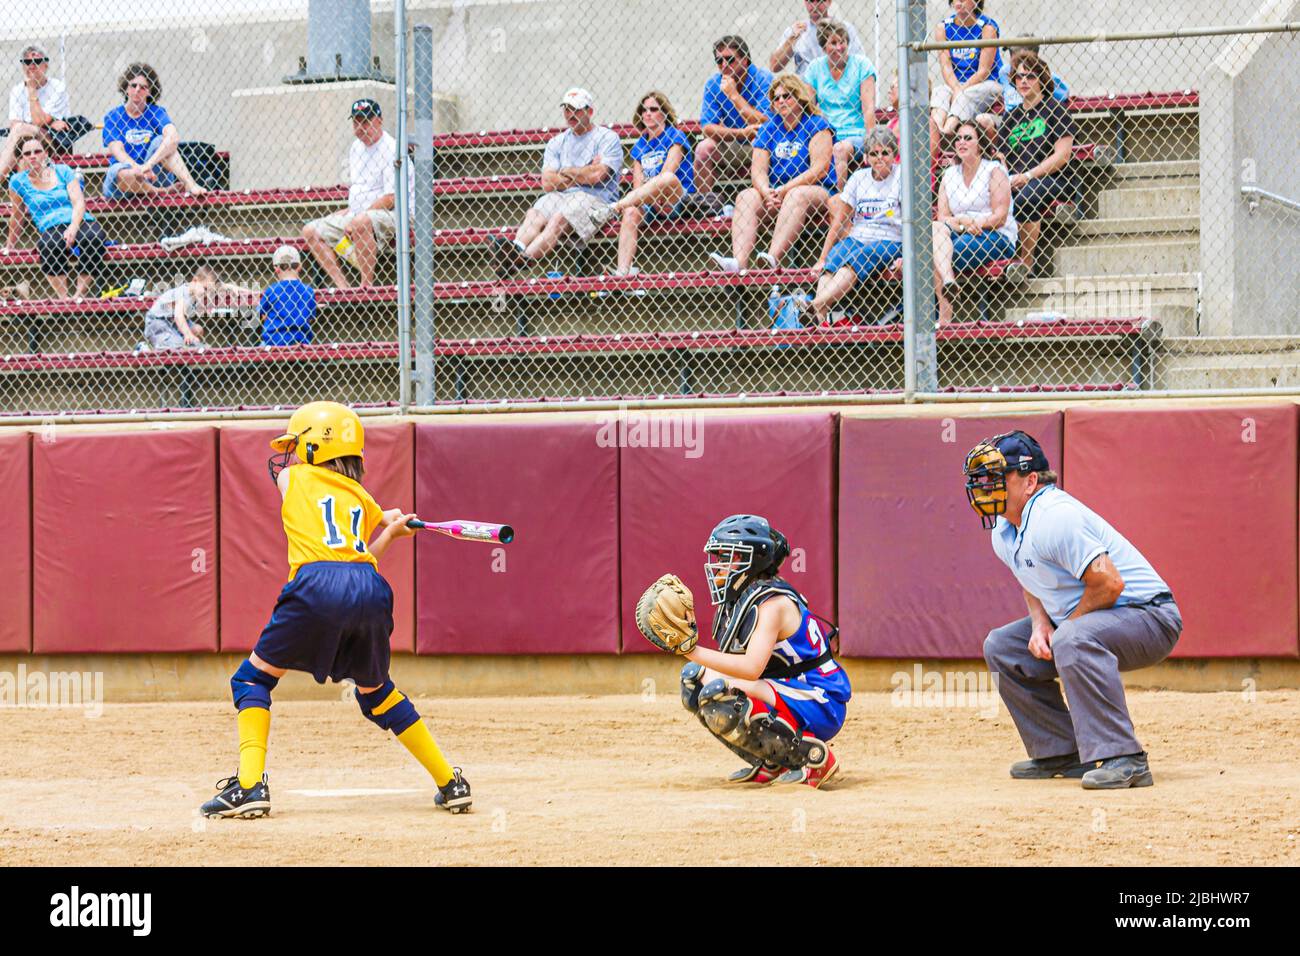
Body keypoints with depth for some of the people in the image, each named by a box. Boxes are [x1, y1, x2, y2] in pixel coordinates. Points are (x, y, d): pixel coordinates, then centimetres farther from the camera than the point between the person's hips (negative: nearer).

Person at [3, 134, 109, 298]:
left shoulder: (63, 171, 12)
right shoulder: (18, 181, 10)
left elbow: (79, 202, 1)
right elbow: (17, 216, 21)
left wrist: (73, 227, -17)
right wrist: (11, 246, 28)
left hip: (79, 222, 1)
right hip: (51, 228, -1)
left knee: (95, 237, -35)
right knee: (49, 244, -40)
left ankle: (79, 295, -31)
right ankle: (63, 298, -37)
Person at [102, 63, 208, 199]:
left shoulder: (156, 112, 5)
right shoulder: (113, 117, 4)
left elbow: (174, 138, -16)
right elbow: (117, 151, -12)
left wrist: (149, 164, -32)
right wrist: (138, 168, -33)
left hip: (152, 178, 1)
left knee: (160, 140, -21)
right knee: (121, 173, -36)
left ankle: (190, 185, -36)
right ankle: (164, 191, -20)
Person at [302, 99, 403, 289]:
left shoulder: (391, 150, -14)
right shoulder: (356, 147, 14)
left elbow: (391, 199, -21)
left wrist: (354, 220, -21)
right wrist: (349, 210, 8)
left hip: (390, 216, -10)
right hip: (356, 215, 10)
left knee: (361, 223, -40)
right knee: (310, 231, 2)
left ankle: (367, 286, -32)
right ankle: (343, 286, -8)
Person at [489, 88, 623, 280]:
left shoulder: (607, 138, 6)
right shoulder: (557, 143, 21)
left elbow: (596, 175, -10)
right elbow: (547, 183, 8)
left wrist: (564, 172, 5)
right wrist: (583, 175, -2)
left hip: (596, 198, -5)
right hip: (559, 197, 5)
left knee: (559, 219, -32)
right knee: (534, 215, -26)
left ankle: (523, 259, -53)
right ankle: (515, 250, -53)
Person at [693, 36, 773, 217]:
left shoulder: (763, 80, -15)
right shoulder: (713, 84, -2)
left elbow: (766, 125, -25)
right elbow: (707, 127, -9)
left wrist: (734, 95, -22)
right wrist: (741, 133, -26)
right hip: (734, 147, 4)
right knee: (704, 147, -21)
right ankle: (703, 201, -17)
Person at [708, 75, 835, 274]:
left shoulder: (816, 125, -2)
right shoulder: (768, 129, 12)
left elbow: (819, 169, -13)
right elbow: (758, 170, 3)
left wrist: (785, 189, -20)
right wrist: (767, 192, -20)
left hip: (817, 191, -5)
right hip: (775, 192, 5)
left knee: (797, 195, -36)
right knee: (746, 197, -20)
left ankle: (774, 257, -52)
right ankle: (739, 261, -40)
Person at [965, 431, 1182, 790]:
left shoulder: (1052, 518, -24)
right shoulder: (1003, 532, 7)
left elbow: (1108, 583, -29)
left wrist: (1063, 628, -16)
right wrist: (1040, 624, 0)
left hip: (1149, 617, -11)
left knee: (1073, 639, -38)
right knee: (1001, 646, 11)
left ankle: (1124, 759, -39)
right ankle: (1061, 752, 13)